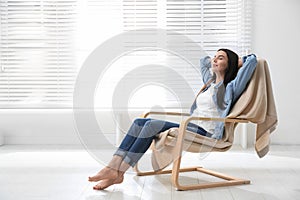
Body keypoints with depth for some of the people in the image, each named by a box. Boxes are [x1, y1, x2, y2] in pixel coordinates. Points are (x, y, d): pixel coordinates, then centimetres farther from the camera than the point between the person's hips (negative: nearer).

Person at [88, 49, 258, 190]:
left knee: (152, 125, -26)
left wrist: (237, 61, 9)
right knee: (140, 122, -10)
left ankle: (118, 172, -23)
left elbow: (252, 60, -10)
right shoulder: (210, 82, 25)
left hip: (205, 132, -8)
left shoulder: (230, 89, 0)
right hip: (191, 127, 8)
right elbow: (204, 60, 44)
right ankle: (114, 168, -22)